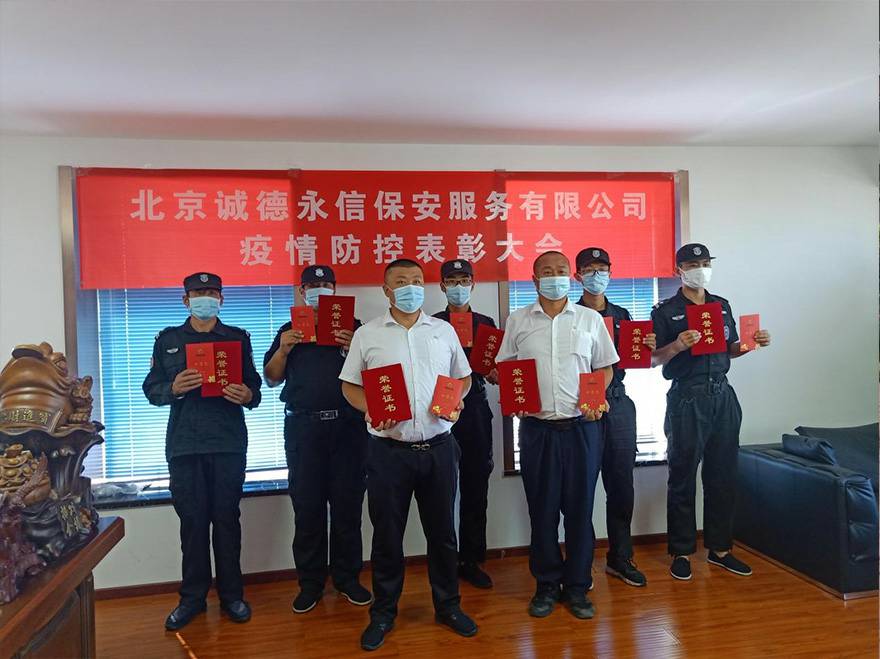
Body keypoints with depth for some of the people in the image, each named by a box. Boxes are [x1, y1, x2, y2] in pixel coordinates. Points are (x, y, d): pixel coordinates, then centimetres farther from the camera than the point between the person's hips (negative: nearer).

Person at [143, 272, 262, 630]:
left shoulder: (238, 337, 10)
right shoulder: (167, 339, 10)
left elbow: (254, 387, 8)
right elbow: (152, 389, 7)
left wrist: (248, 395, -15)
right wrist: (174, 388, -14)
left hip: (229, 443, 0)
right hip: (184, 444, 1)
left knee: (227, 518, 5)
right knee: (192, 520, 5)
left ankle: (231, 595, 17)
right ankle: (193, 597, 19)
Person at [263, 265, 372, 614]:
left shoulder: (353, 327, 8)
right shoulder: (289, 331, 13)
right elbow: (271, 379, 9)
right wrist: (283, 349, -7)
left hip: (347, 424, -1)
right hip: (303, 426, 1)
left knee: (347, 504, 5)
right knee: (306, 507, 5)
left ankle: (347, 577, 18)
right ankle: (310, 582, 17)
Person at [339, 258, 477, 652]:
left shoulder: (444, 330, 8)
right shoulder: (367, 334, 2)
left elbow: (463, 378, 15)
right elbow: (350, 386, 4)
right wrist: (371, 411, -15)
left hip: (438, 447, 2)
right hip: (389, 449, -1)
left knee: (442, 530, 13)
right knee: (387, 534, 9)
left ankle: (448, 605, 32)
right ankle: (383, 613, 27)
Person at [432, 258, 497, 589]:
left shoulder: (486, 323, 11)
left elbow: (495, 375, 13)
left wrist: (492, 371, -10)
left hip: (476, 408, 3)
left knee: (476, 486, 6)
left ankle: (471, 560, 19)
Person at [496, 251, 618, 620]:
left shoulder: (590, 319, 7)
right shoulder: (518, 321, 7)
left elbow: (605, 367, 11)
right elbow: (505, 368, 10)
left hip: (581, 426, 0)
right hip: (536, 427, 0)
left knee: (580, 507, 6)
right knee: (541, 508, 7)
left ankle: (577, 586, 21)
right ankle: (547, 585, 23)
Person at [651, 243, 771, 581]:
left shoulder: (722, 306, 14)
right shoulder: (666, 311, -2)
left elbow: (729, 349, 20)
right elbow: (653, 359, -6)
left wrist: (753, 343, 2)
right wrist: (677, 345, -23)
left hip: (722, 395, 5)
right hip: (686, 399, -5)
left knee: (723, 475, 10)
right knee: (683, 477, 2)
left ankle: (719, 548, 24)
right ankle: (682, 552, 14)